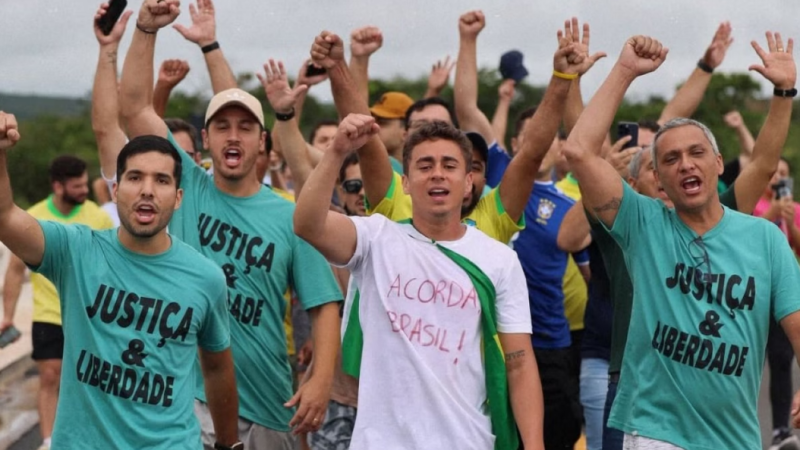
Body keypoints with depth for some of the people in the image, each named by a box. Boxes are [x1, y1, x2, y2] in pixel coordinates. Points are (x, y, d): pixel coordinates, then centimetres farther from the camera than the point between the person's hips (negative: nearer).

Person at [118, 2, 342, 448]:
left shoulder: (290, 218, 1)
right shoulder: (187, 189, 2)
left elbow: (325, 305, -2)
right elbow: (134, 106, -4)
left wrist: (321, 382, -16)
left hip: (267, 405, 1)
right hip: (186, 394, -1)